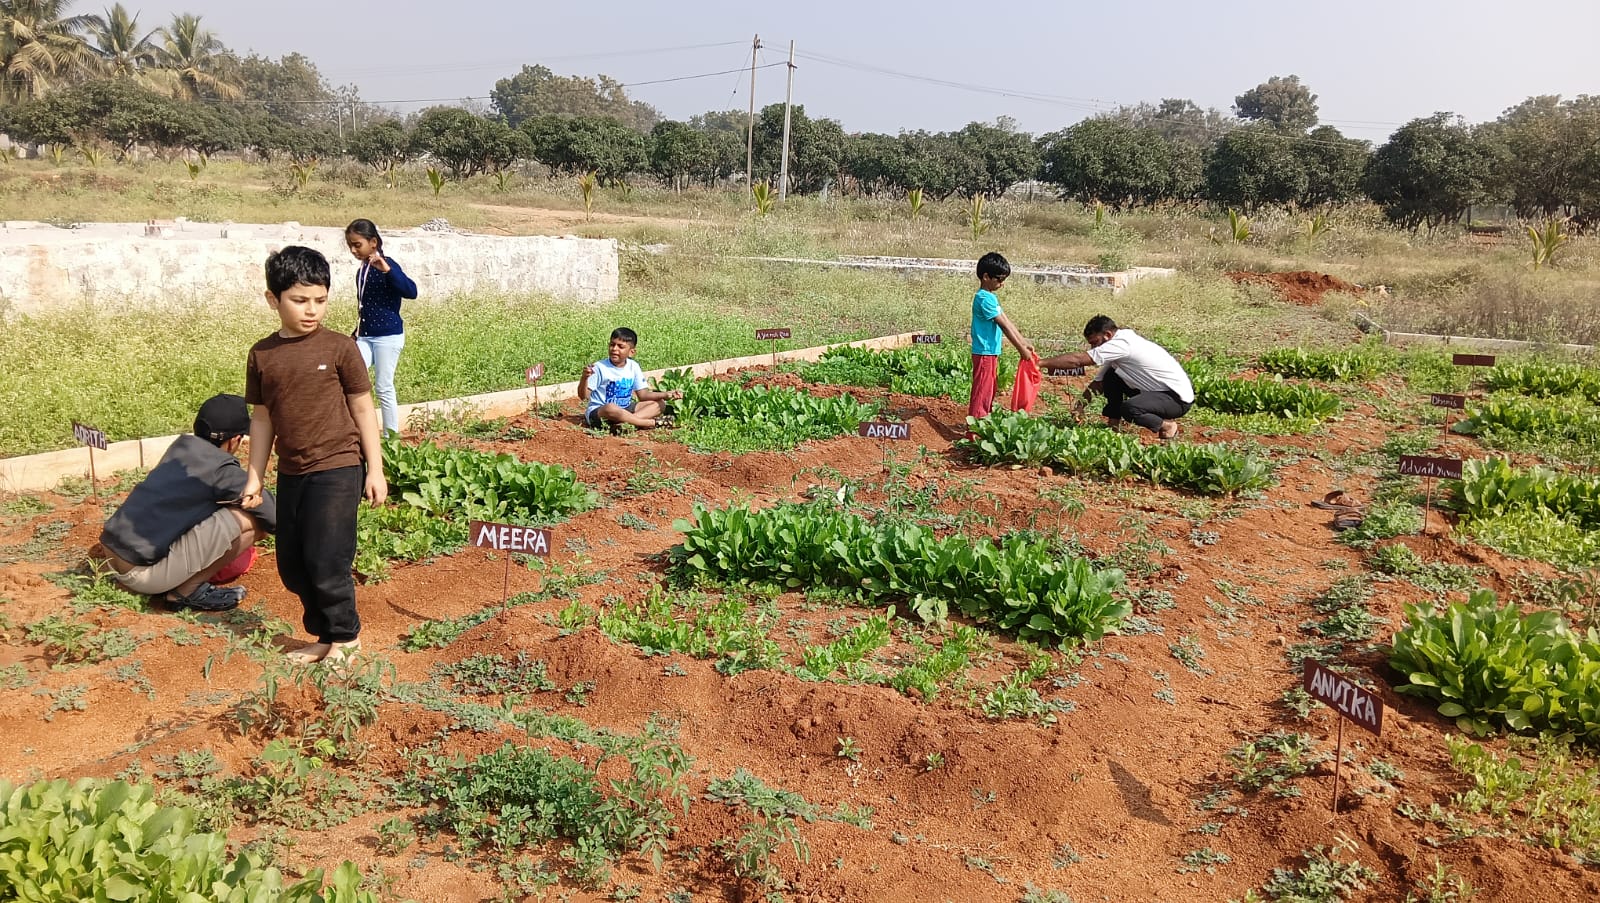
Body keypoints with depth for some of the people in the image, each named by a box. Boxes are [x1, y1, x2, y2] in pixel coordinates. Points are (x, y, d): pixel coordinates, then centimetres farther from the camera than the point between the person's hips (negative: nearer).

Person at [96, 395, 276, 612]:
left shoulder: (182, 445, 11)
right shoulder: (224, 470, -11)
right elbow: (272, 519, -2)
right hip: (142, 572, -8)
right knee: (252, 521, -12)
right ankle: (187, 591, -2)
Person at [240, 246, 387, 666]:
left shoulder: (339, 348, -7)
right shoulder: (262, 355, 3)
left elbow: (363, 409, -2)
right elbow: (262, 418, 10)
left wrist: (375, 469, -3)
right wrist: (254, 477, 11)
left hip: (337, 469, -5)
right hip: (291, 473, 5)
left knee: (325, 561, -6)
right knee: (292, 565, 11)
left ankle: (346, 635, 16)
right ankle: (324, 636, 28)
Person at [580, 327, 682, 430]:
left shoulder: (633, 367, 3)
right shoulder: (600, 367, -13)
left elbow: (643, 394, 6)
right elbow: (583, 395, -15)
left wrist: (665, 395, -8)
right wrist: (585, 378, -34)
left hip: (624, 410, 6)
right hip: (598, 412, -6)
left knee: (658, 404, -5)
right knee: (610, 408, -41)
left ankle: (624, 422, -28)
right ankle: (653, 423, -29)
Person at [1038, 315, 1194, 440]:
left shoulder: (1122, 344, -24)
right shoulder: (1116, 350, 6)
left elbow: (1077, 360, -28)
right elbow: (1098, 382, 11)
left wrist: (1040, 363, -26)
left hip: (1179, 398, -10)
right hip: (1158, 390, 10)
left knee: (1129, 408, -32)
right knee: (1111, 378, 5)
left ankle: (1166, 425, -4)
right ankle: (1113, 425, 8)